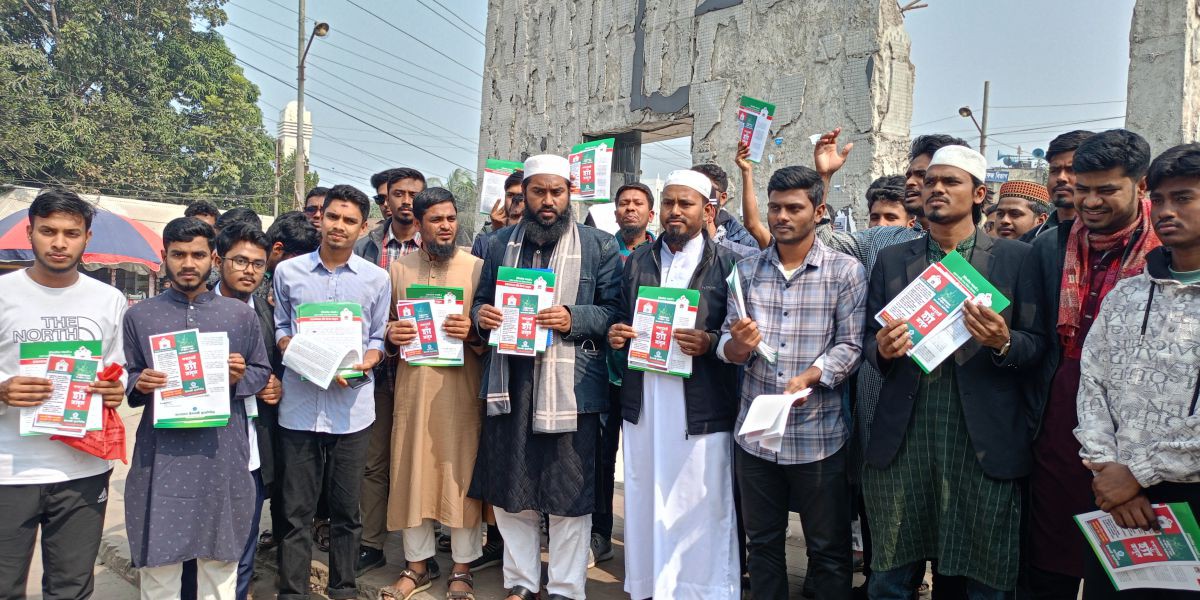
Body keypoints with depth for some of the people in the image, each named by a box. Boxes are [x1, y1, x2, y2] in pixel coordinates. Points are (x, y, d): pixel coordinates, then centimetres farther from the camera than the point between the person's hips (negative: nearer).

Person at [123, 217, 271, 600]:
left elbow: (263, 372, 11)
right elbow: (124, 380, 11)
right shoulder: (139, 316, 5)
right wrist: (139, 384, -10)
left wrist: (240, 376, -10)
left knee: (220, 559, 11)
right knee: (159, 560, 6)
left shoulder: (241, 315, 6)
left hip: (223, 456, 0)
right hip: (161, 457, 0)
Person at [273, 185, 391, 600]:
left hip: (352, 408, 0)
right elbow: (280, 328, 11)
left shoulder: (377, 279, 4)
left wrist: (366, 362, -12)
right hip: (299, 405, 0)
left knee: (346, 509, 11)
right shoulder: (288, 272, 4)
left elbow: (378, 337, 8)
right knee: (296, 509, 6)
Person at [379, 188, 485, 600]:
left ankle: (462, 567, 19)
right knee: (412, 470, 7)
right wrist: (390, 334, -8)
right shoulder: (397, 268, 8)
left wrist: (473, 333, -18)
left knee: (461, 471, 3)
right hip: (412, 384, 2)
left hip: (461, 385, -2)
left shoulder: (477, 267, 1)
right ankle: (416, 565, 25)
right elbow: (385, 325, 14)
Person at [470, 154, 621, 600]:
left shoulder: (599, 245, 2)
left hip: (571, 387, -3)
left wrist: (573, 319, -18)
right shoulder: (501, 243, 13)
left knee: (569, 495, 4)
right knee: (510, 492, 13)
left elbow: (615, 310, -2)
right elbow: (482, 300, 18)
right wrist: (480, 314, -4)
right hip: (511, 384, 4)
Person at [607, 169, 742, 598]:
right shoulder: (637, 261, 12)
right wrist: (616, 336, -2)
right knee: (645, 503, 12)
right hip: (643, 403, 4)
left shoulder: (727, 264, -1)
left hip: (701, 407, -4)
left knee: (701, 508, 2)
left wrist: (710, 343, -20)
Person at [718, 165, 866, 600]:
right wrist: (737, 346, -19)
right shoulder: (747, 271, 6)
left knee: (828, 549, 11)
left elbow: (851, 345, -9)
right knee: (762, 543, 17)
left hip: (819, 435, -3)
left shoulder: (846, 272, -3)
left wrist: (809, 377, -25)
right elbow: (728, 344, 4)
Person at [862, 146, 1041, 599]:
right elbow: (869, 340, 11)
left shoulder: (1015, 258, 5)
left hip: (985, 441, -1)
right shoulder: (891, 260, 12)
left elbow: (1038, 346, 3)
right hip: (902, 438, 2)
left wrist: (1004, 343, -18)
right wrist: (882, 349, -11)